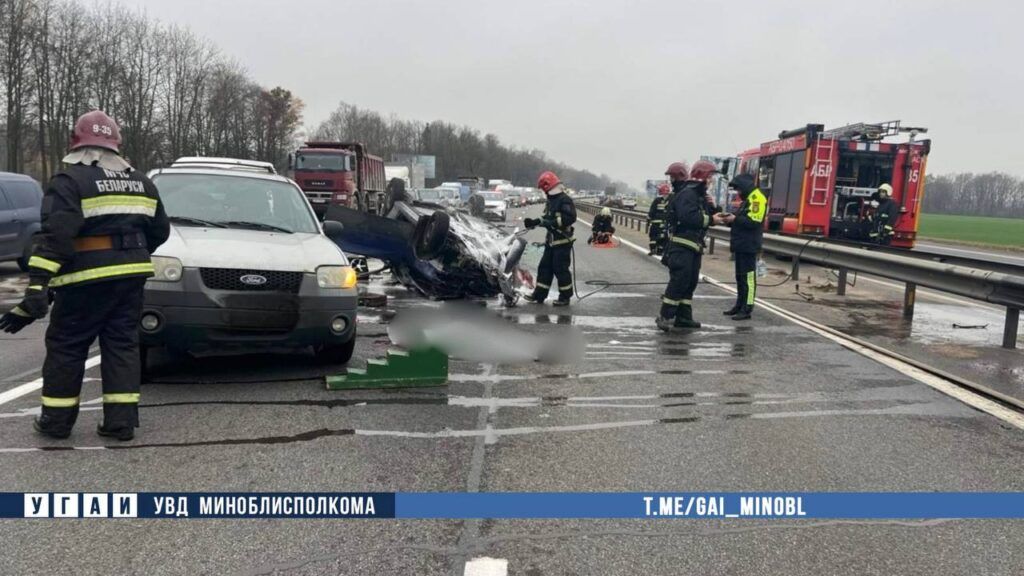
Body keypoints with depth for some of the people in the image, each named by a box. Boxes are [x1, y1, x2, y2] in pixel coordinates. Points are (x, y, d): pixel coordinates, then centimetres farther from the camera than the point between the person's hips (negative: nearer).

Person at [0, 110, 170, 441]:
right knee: (122, 344, 10)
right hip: (131, 275, 5)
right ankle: (121, 421, 8)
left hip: (88, 278, -5)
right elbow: (159, 231, 18)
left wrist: (38, 284, -21)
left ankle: (56, 420, 16)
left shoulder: (69, 181, -6)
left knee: (65, 346, 8)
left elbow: (55, 236, -17)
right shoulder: (140, 182, 13)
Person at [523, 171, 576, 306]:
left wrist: (552, 222, -25)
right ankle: (539, 295, 17)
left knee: (561, 269, -4)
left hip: (563, 241, -9)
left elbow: (570, 218, -24)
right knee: (544, 267, 11)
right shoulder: (551, 200, 15)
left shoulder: (565, 200, -14)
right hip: (551, 240, 9)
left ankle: (565, 297, 8)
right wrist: (534, 222, 12)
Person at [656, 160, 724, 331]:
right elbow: (688, 217, -27)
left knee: (691, 282, 12)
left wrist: (715, 216, 3)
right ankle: (665, 317, -7)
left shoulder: (698, 194, 19)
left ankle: (683, 317, 18)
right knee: (679, 281, -12)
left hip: (692, 247, 11)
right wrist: (710, 220, -19)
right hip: (682, 246, -11)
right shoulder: (687, 193, -14)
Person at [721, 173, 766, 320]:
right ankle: (740, 305, 22)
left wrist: (735, 219, -17)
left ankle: (747, 309, -7)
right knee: (740, 277, 14)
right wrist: (731, 218, 5)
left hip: (748, 246, -10)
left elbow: (754, 221, -22)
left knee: (748, 277, -8)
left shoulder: (756, 198, -12)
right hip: (741, 245, 10)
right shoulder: (747, 199, 20)